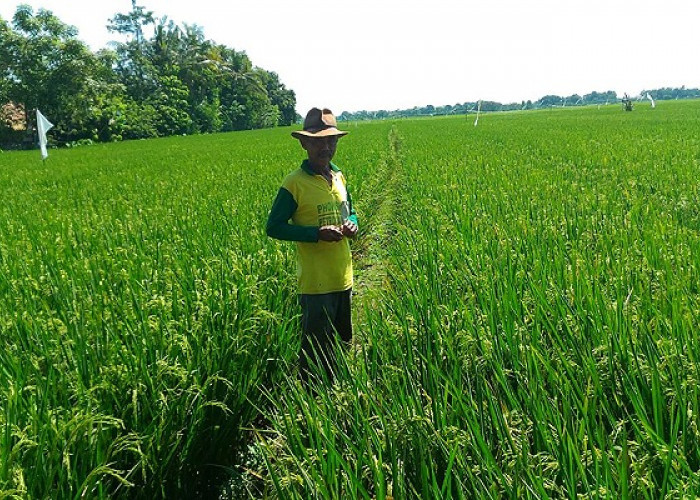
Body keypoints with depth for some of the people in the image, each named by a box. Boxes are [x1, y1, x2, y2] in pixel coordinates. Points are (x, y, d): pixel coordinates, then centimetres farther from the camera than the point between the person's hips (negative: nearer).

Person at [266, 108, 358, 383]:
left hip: (344, 277, 7)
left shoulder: (339, 176, 8)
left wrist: (352, 224, -3)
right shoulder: (295, 183, -12)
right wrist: (316, 233, -22)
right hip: (316, 281, -7)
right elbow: (274, 227, -11)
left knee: (343, 343, 20)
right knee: (316, 348, 3)